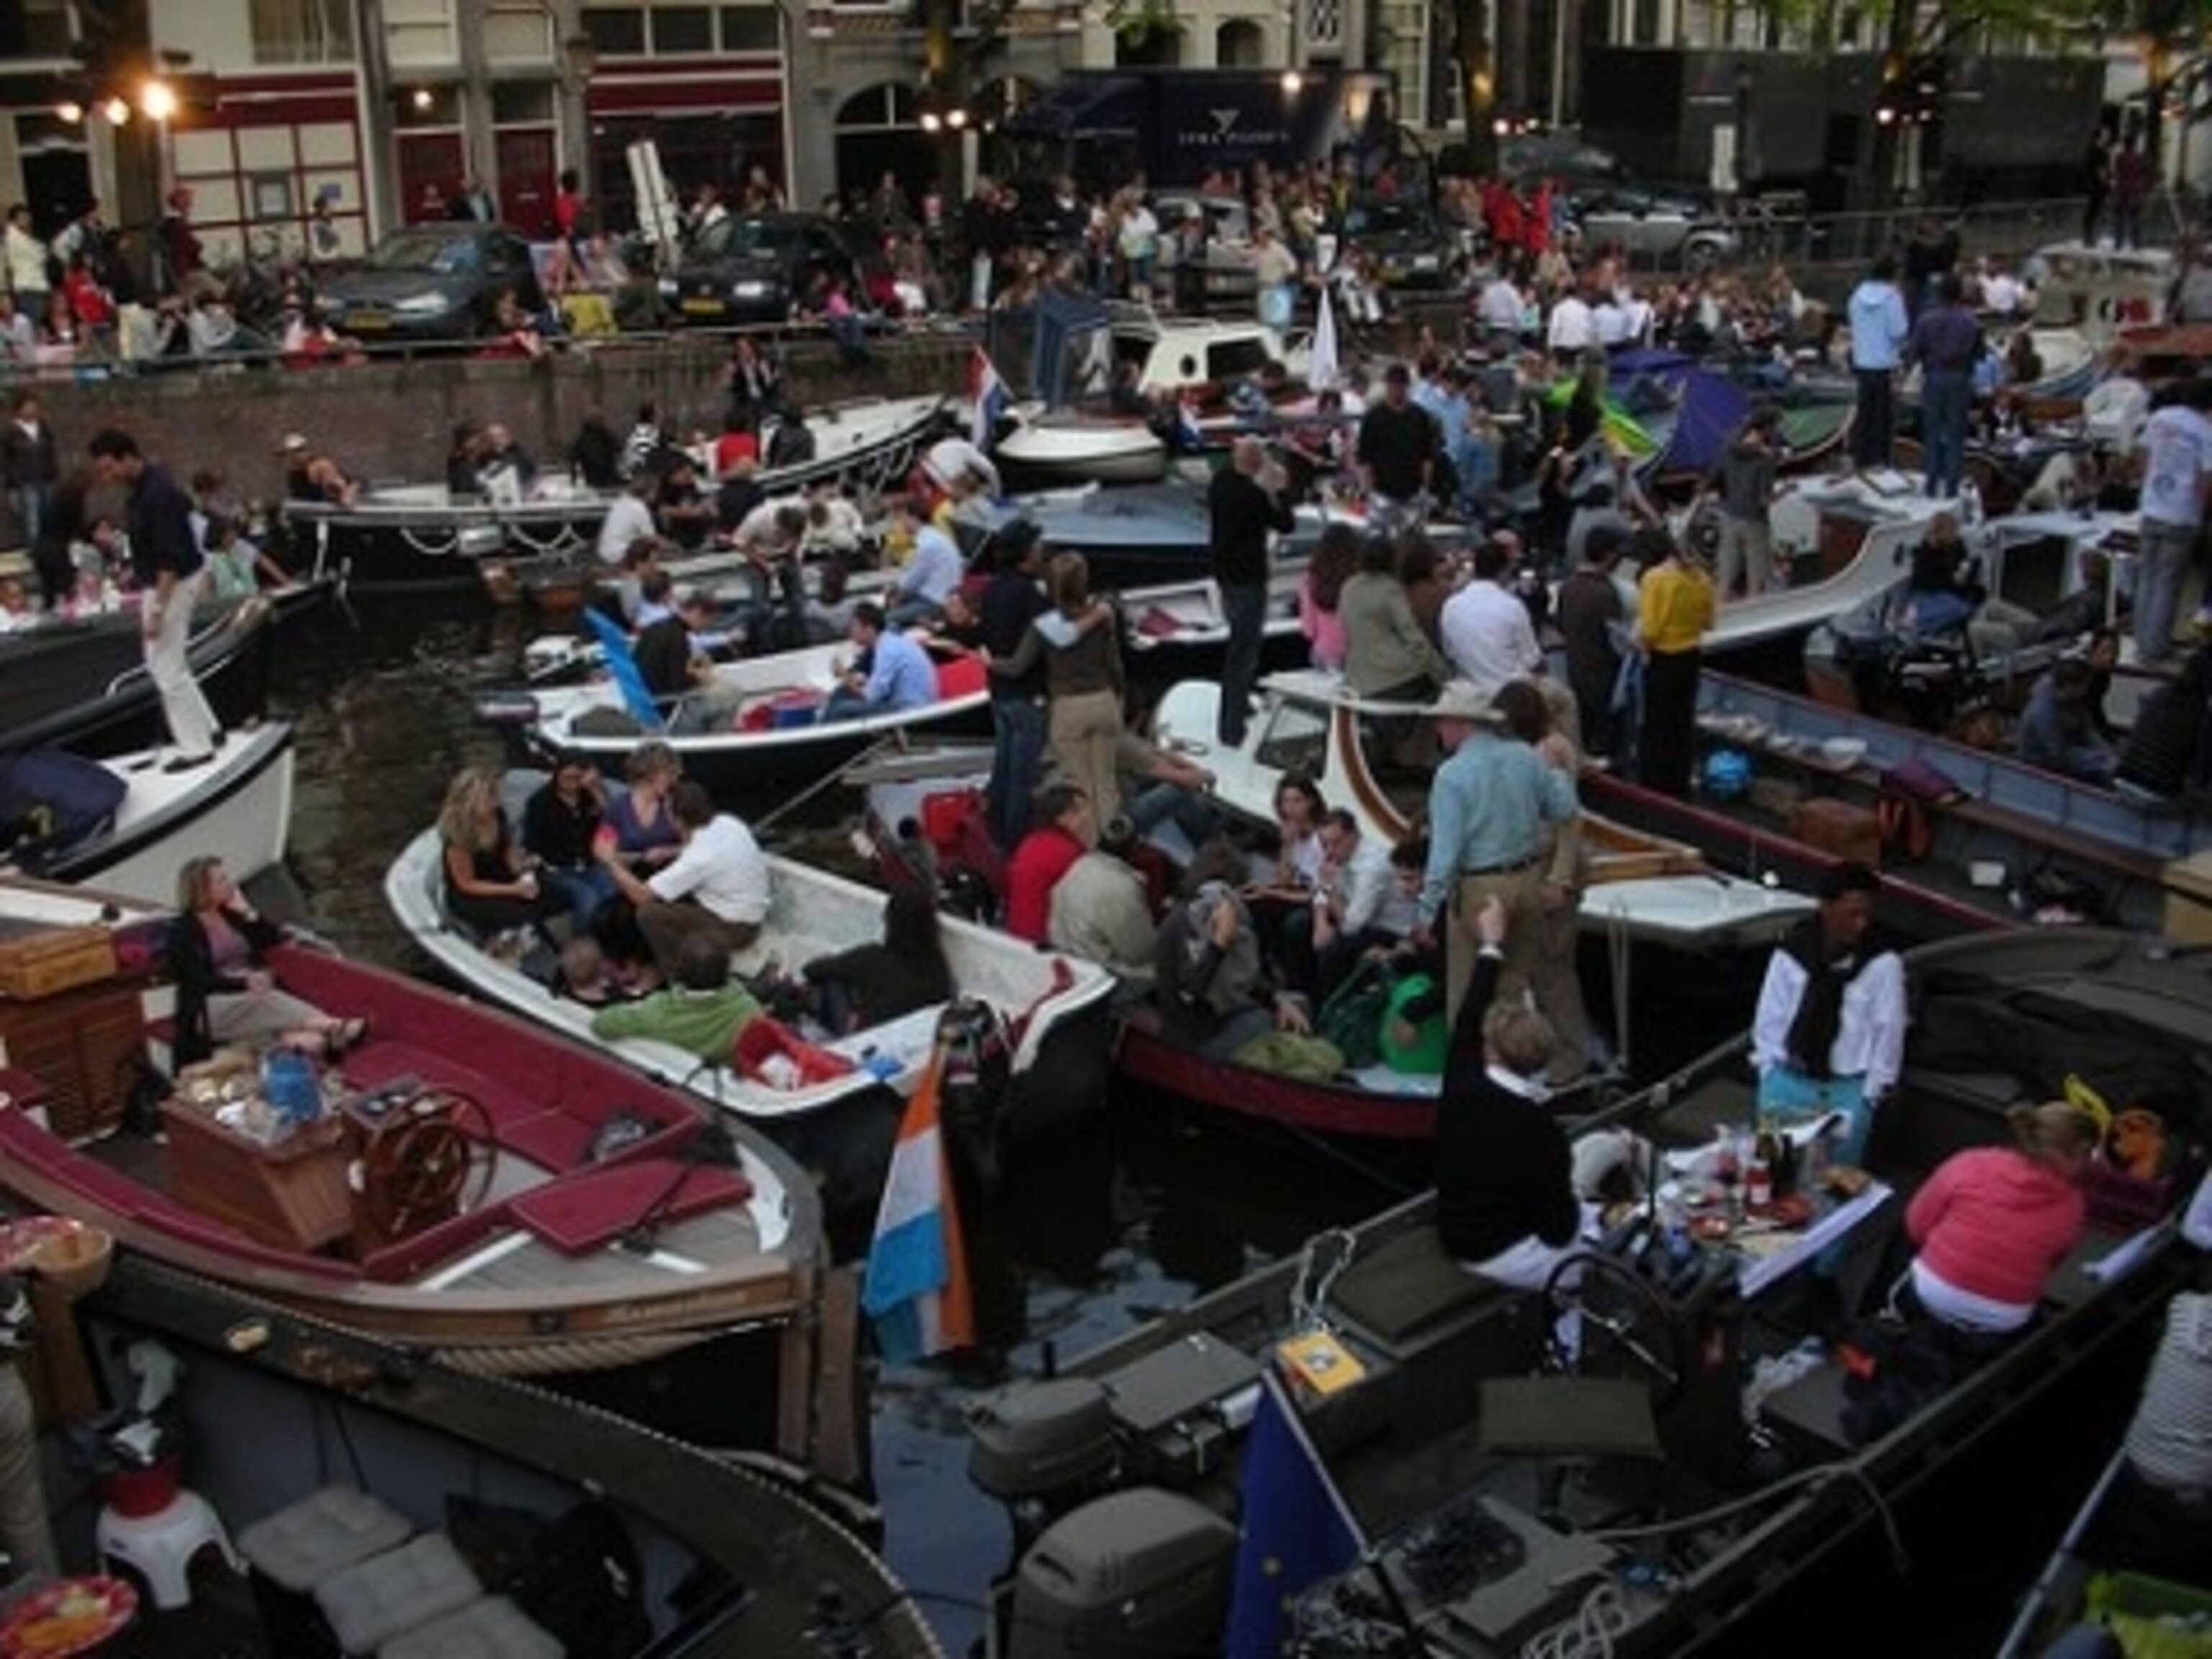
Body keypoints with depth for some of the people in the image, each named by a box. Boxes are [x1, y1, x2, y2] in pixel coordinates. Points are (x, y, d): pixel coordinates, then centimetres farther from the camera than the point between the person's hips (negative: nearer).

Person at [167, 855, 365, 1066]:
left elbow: (274, 939, 13)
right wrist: (244, 982, -28)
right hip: (214, 1007, -6)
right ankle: (331, 1027, -59)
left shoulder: (232, 914, 17)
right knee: (263, 1001, -39)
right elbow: (197, 981, -12)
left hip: (253, 997, 6)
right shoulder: (182, 930, -1)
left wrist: (248, 912, 0)